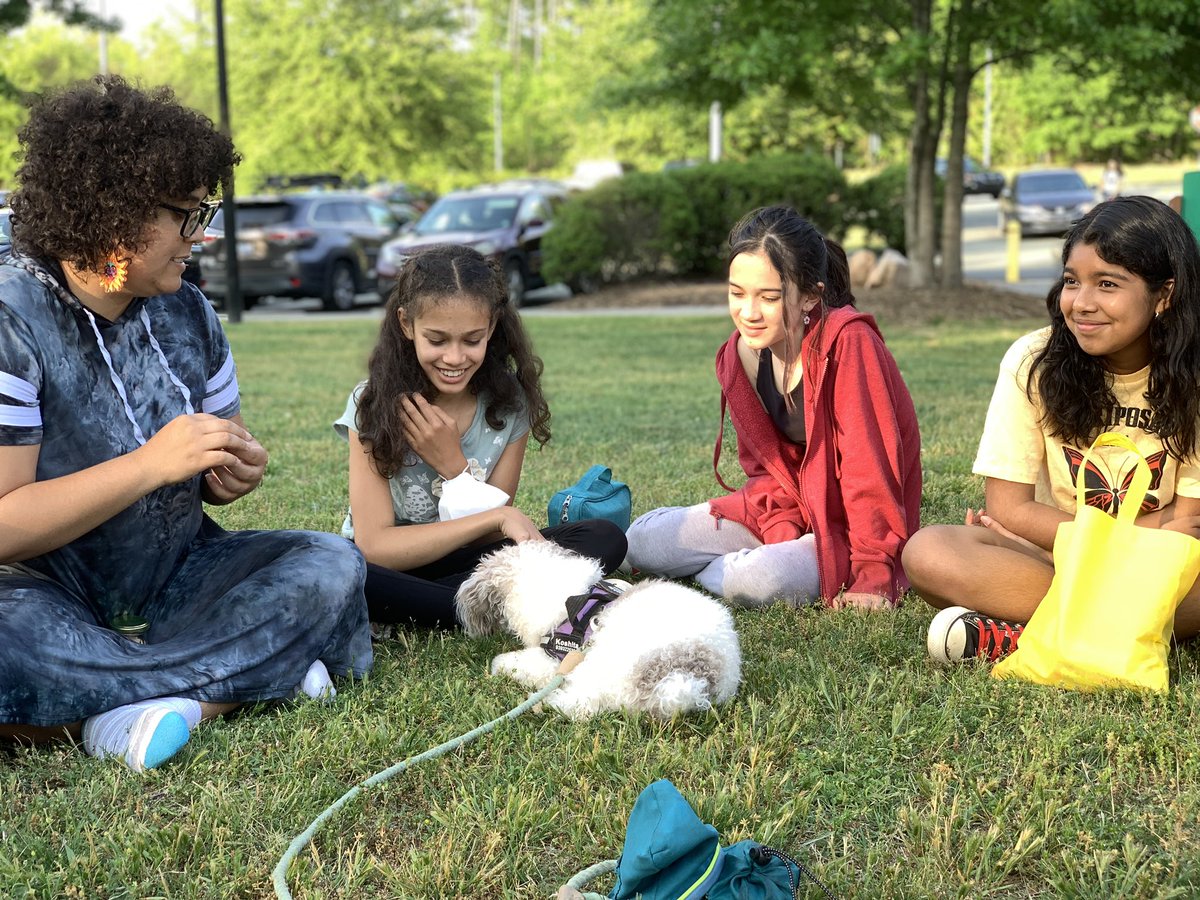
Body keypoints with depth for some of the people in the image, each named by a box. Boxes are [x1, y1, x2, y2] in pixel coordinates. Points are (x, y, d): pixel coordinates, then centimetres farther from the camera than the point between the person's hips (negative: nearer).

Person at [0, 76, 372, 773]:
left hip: (174, 577, 6)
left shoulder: (188, 313, 4)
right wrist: (149, 464, -28)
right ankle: (258, 669, -24)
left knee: (332, 565, -16)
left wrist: (235, 474, -9)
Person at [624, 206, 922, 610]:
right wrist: (782, 536, -17)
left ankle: (704, 575, 2)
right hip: (792, 513, 6)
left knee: (760, 580, -32)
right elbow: (767, 466, 1)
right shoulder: (741, 356, -3)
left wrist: (872, 576, -25)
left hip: (853, 526, -6)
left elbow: (871, 469, -24)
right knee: (641, 540, -7)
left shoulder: (849, 343, -24)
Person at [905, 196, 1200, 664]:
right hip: (1050, 557, 1)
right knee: (927, 552, -29)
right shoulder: (1034, 361, -8)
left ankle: (1014, 636, -27)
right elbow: (1007, 507, -9)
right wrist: (1148, 533, -14)